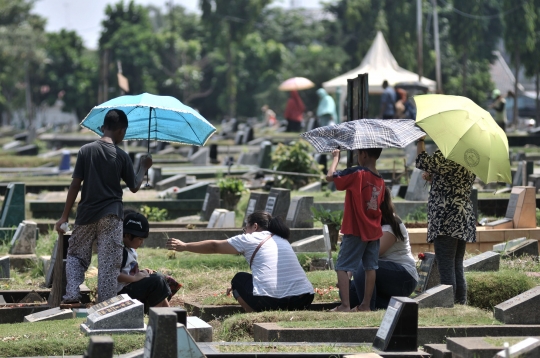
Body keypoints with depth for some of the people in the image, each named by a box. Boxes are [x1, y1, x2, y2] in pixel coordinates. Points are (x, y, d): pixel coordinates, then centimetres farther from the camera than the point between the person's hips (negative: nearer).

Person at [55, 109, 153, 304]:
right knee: (109, 263, 2)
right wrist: (143, 167, 26)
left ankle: (71, 296, -2)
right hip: (111, 215, -1)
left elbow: (75, 185, -3)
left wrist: (64, 216, 1)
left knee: (75, 255, 15)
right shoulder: (121, 155, -3)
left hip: (87, 214, 1)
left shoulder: (86, 150, -3)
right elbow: (134, 187, 8)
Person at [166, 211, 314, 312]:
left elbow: (214, 246, 20)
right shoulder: (281, 240, 26)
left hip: (270, 301, -5)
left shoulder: (250, 239, 10)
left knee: (240, 279, 22)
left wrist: (184, 246, 31)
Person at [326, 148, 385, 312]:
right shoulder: (380, 180, 7)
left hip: (355, 230, -6)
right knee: (370, 267, 11)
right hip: (373, 230, 6)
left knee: (342, 267, -2)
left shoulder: (356, 174, -15)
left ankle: (345, 305, -11)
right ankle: (366, 304, 12)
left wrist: (336, 157, -1)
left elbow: (330, 176, -16)